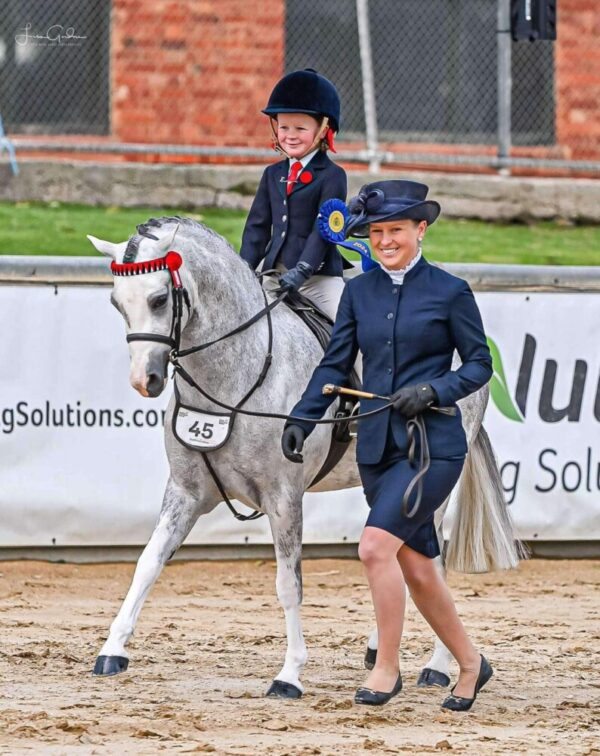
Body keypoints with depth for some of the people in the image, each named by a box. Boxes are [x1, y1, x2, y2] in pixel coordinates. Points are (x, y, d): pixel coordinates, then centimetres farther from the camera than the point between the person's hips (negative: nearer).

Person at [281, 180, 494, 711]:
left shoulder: (450, 292, -2)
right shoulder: (359, 292, 10)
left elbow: (480, 365, 1)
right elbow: (335, 365, 9)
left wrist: (433, 391, -15)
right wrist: (302, 419, -5)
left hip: (432, 443, -5)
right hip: (377, 445, 5)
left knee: (377, 545, -20)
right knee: (415, 565, 9)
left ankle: (387, 668, -9)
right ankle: (470, 663, 26)